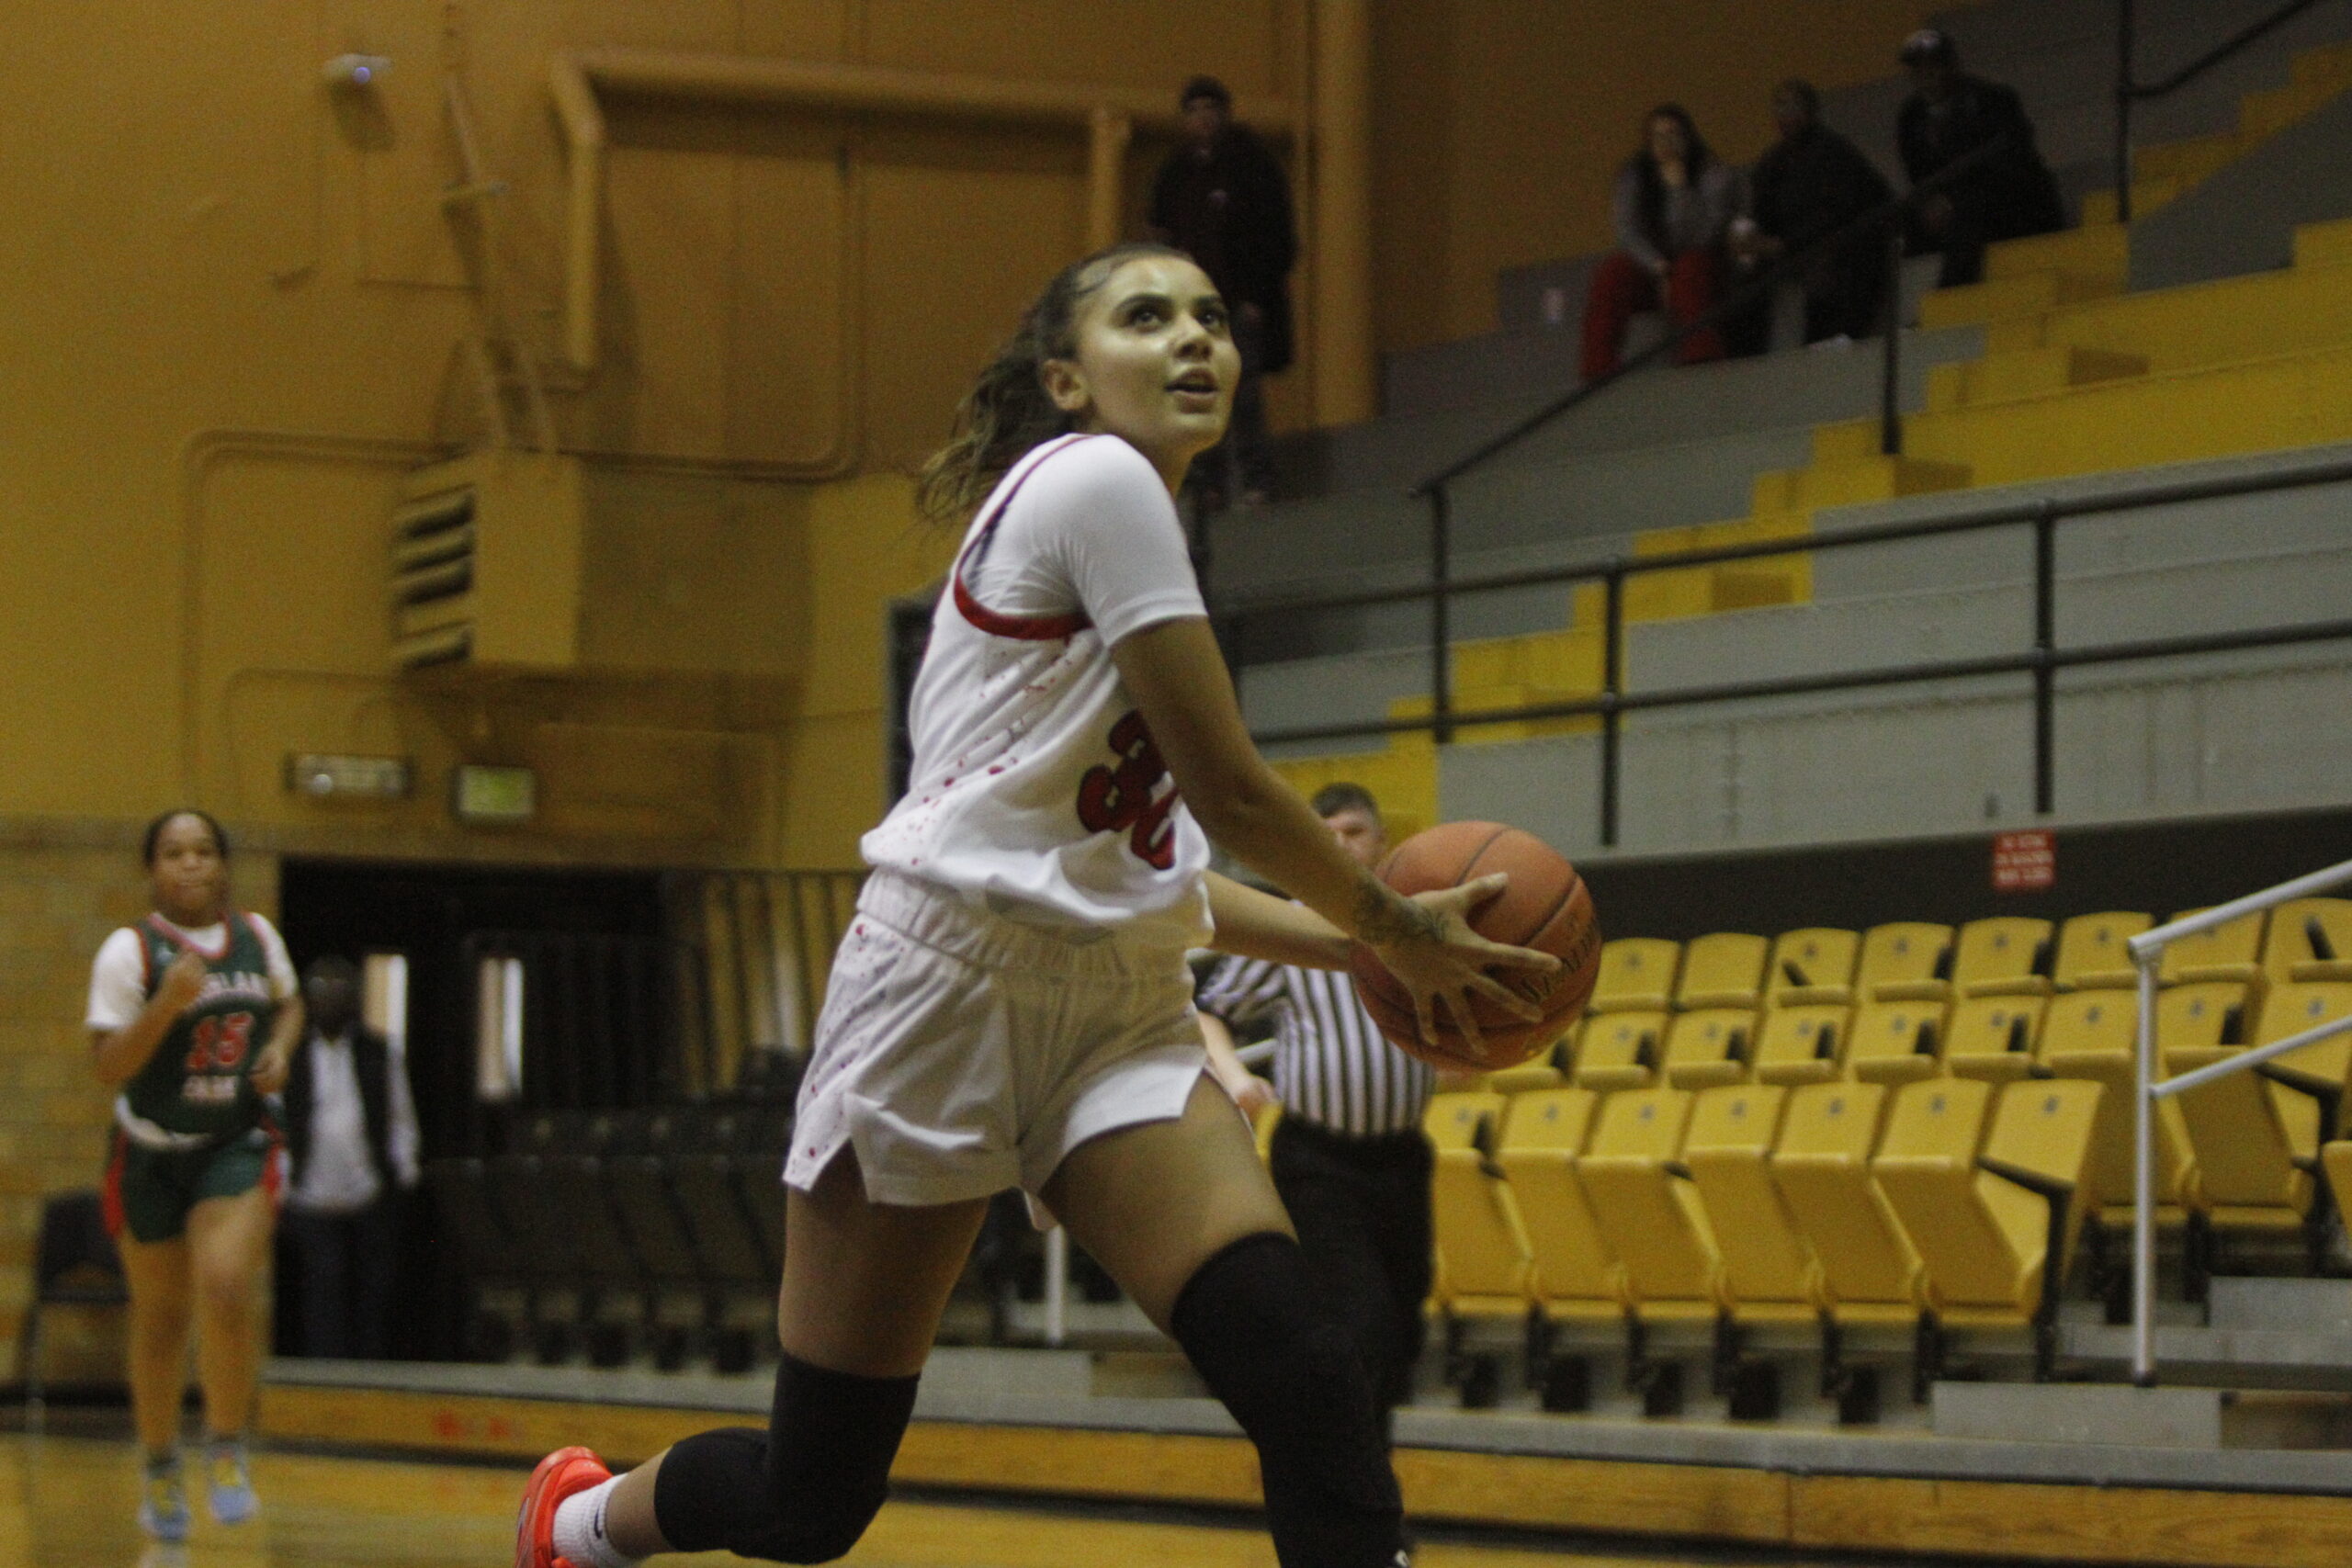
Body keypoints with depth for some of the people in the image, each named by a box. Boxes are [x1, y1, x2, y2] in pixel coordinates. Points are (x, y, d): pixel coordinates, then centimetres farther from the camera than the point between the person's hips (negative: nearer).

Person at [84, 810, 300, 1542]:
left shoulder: (257, 936, 1)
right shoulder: (129, 952, -11)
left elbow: (289, 1003, 21)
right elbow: (109, 1066, -16)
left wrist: (279, 1049, -1)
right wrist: (167, 1004, -30)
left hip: (237, 1146, 1)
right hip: (153, 1152, -1)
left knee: (226, 1290, -21)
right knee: (161, 1316, 9)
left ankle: (227, 1450, -3)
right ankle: (160, 1469, 29)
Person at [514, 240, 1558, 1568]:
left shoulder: (1134, 511, 20)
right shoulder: (1095, 480, -8)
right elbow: (1227, 788, -11)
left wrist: (1360, 942, 13)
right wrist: (1397, 927, 1)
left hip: (1120, 1015, 8)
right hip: (953, 991, -8)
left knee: (1306, 1382, -17)